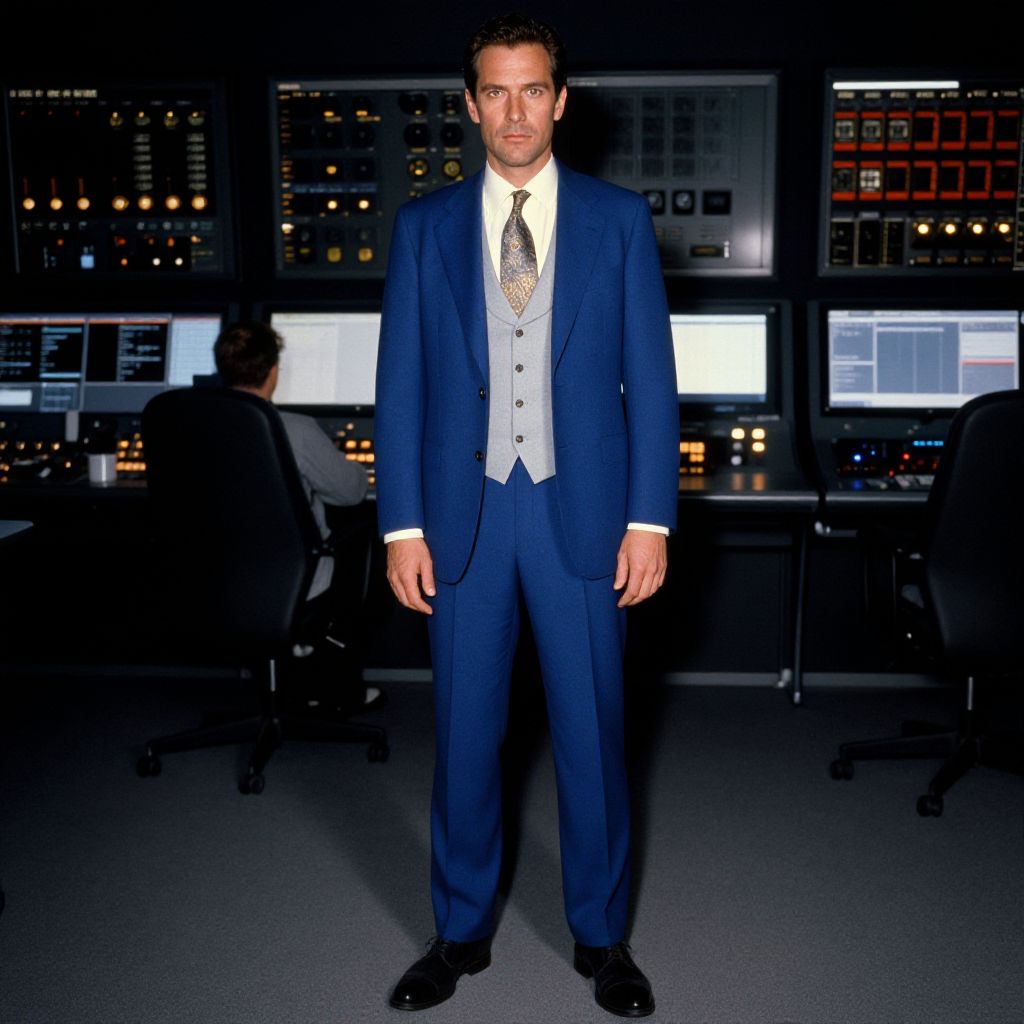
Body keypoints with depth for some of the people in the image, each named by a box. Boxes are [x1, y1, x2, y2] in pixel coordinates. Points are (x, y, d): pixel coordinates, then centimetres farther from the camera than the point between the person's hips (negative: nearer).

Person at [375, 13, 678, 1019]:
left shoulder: (619, 218, 3)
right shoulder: (424, 226, 5)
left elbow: (650, 377, 1)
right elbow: (400, 384, 3)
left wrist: (649, 519, -6)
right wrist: (403, 527, -3)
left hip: (583, 513, -1)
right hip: (462, 513, 1)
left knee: (591, 734, 8)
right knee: (464, 736, 11)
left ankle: (601, 937, 29)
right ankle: (461, 932, 31)